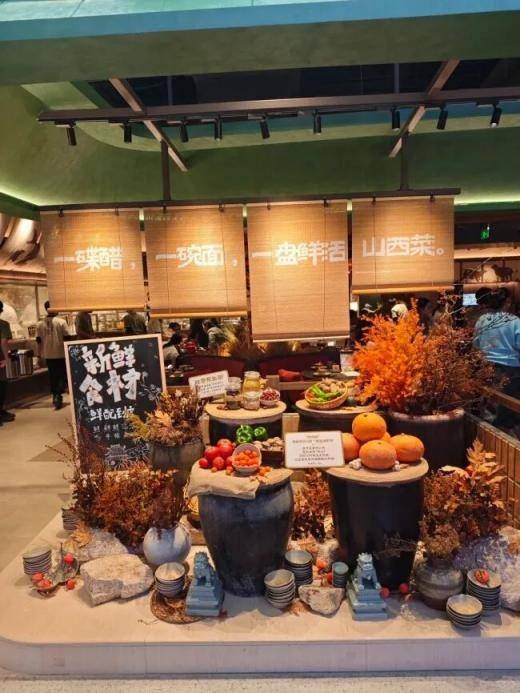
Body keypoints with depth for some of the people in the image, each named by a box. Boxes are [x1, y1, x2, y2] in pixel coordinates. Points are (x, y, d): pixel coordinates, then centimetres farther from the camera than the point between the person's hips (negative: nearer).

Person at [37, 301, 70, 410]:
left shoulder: (40, 324, 2)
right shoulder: (61, 322, -8)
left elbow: (39, 341, 4)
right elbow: (66, 338, -8)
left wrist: (39, 355, 12)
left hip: (48, 355, 4)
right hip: (61, 354, -4)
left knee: (53, 376, 15)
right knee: (64, 375, 4)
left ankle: (55, 396, 21)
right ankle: (58, 394, -13)